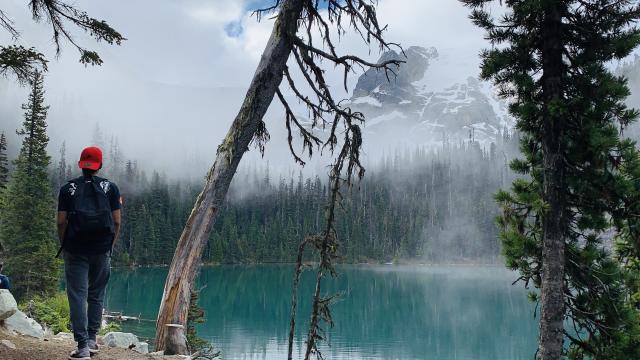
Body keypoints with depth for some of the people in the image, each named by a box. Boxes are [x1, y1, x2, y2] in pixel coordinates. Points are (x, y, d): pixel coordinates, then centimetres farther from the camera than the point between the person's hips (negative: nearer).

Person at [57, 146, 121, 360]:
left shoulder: (68, 188, 4)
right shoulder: (110, 188, 5)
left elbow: (61, 222, 0)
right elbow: (116, 222, 3)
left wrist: (64, 247, 11)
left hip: (75, 250, -1)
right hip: (102, 250, 1)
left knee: (78, 296, 0)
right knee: (96, 296, 15)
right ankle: (92, 339, 20)